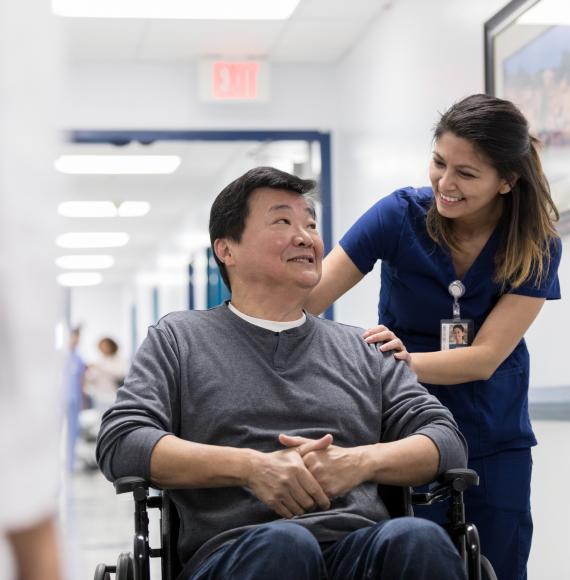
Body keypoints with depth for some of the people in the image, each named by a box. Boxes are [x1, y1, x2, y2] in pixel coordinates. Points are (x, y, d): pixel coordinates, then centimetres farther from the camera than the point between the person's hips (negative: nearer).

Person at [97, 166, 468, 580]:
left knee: (418, 539, -34)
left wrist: (361, 461, -5)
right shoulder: (179, 338, 20)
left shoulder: (362, 349, 27)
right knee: (284, 543, -38)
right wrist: (252, 466, -9)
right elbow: (119, 444, 6)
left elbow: (448, 441, 18)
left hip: (360, 547, 2)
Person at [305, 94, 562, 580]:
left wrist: (407, 361, -35)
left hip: (496, 443, 2)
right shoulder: (401, 215, -13)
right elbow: (304, 302, -17)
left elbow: (486, 357, -17)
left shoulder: (537, 247, -10)